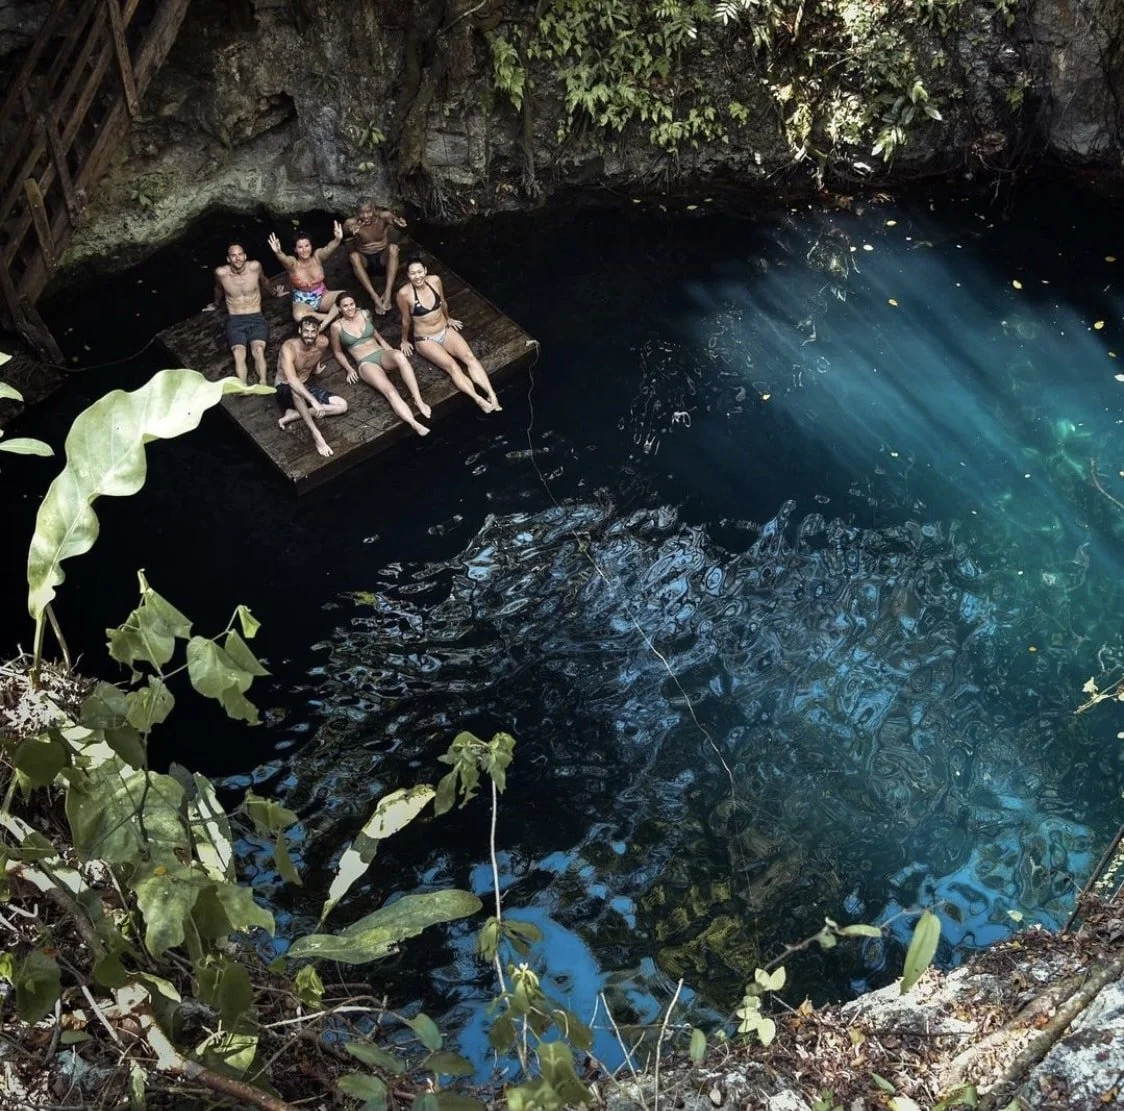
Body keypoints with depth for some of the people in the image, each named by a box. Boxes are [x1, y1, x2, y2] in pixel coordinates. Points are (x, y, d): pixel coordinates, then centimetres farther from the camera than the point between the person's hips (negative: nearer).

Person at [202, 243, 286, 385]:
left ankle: (263, 384, -42)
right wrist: (215, 305, 37)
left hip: (256, 319, 0)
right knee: (238, 354, -28)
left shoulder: (255, 267, -6)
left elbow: (264, 281, 19)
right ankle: (243, 388, -46)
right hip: (234, 321, 0)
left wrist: (274, 293, 36)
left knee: (258, 351, -30)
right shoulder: (221, 273, -5)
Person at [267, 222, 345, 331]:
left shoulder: (317, 256, -12)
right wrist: (278, 252, -65)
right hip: (303, 301, -3)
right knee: (298, 316, -38)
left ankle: (325, 323, -23)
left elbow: (328, 249, -33)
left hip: (322, 296, 3)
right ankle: (332, 316, -21)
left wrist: (337, 239, -57)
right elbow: (283, 259, -40)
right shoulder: (292, 262, -16)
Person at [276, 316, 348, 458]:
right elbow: (292, 380, -44)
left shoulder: (323, 343, -12)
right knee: (295, 389, -42)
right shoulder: (289, 348, -29)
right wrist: (314, 401, -52)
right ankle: (316, 435, -41)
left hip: (304, 387, 6)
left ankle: (293, 415, -15)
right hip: (284, 390, -6)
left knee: (342, 406, -8)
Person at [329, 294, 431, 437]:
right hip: (365, 363, -3)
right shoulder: (337, 326, 2)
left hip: (381, 354, 4)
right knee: (389, 391, -32)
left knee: (399, 356, -36)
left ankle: (418, 401, -38)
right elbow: (338, 352, 13)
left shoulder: (364, 314, 12)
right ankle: (415, 424, -49)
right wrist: (349, 369, -2)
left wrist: (391, 351, 12)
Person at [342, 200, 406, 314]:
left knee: (393, 248, -31)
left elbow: (392, 217, -34)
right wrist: (350, 229, -62)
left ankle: (387, 293, -40)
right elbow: (346, 227, -37)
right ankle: (375, 297, -43)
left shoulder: (382, 216, -15)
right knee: (353, 256, -34)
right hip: (365, 260, 0)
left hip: (383, 257, 0)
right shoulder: (353, 222, -16)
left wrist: (397, 221, -59)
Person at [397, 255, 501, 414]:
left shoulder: (435, 280, -9)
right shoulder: (404, 293, -22)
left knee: (469, 357, -20)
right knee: (452, 366, -26)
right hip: (425, 340, -4)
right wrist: (404, 340, 7)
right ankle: (479, 400, -37)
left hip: (445, 331, 4)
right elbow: (406, 320, -6)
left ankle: (491, 395, -30)